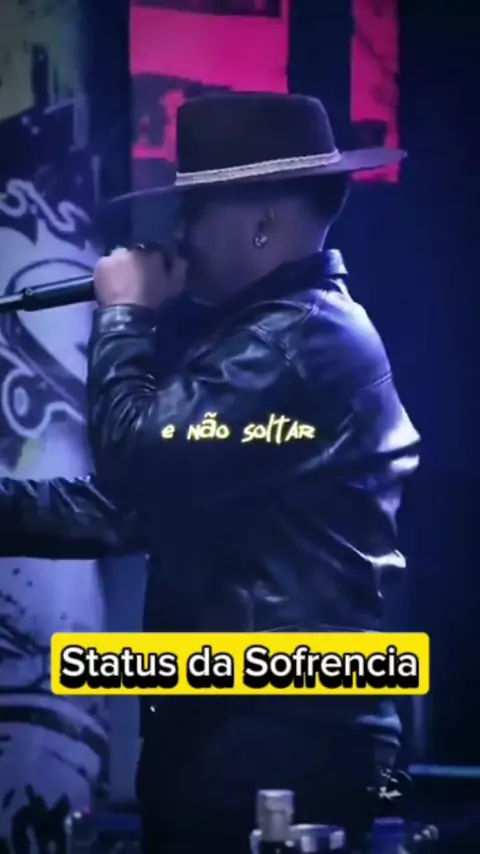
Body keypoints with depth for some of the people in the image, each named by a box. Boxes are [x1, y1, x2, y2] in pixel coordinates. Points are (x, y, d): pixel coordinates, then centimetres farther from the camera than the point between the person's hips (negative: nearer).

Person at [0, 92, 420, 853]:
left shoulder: (304, 339, -16)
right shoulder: (264, 335, 18)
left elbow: (137, 460, -23)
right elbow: (129, 506, 18)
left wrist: (124, 315, -7)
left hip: (281, 736, -10)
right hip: (227, 723, 10)